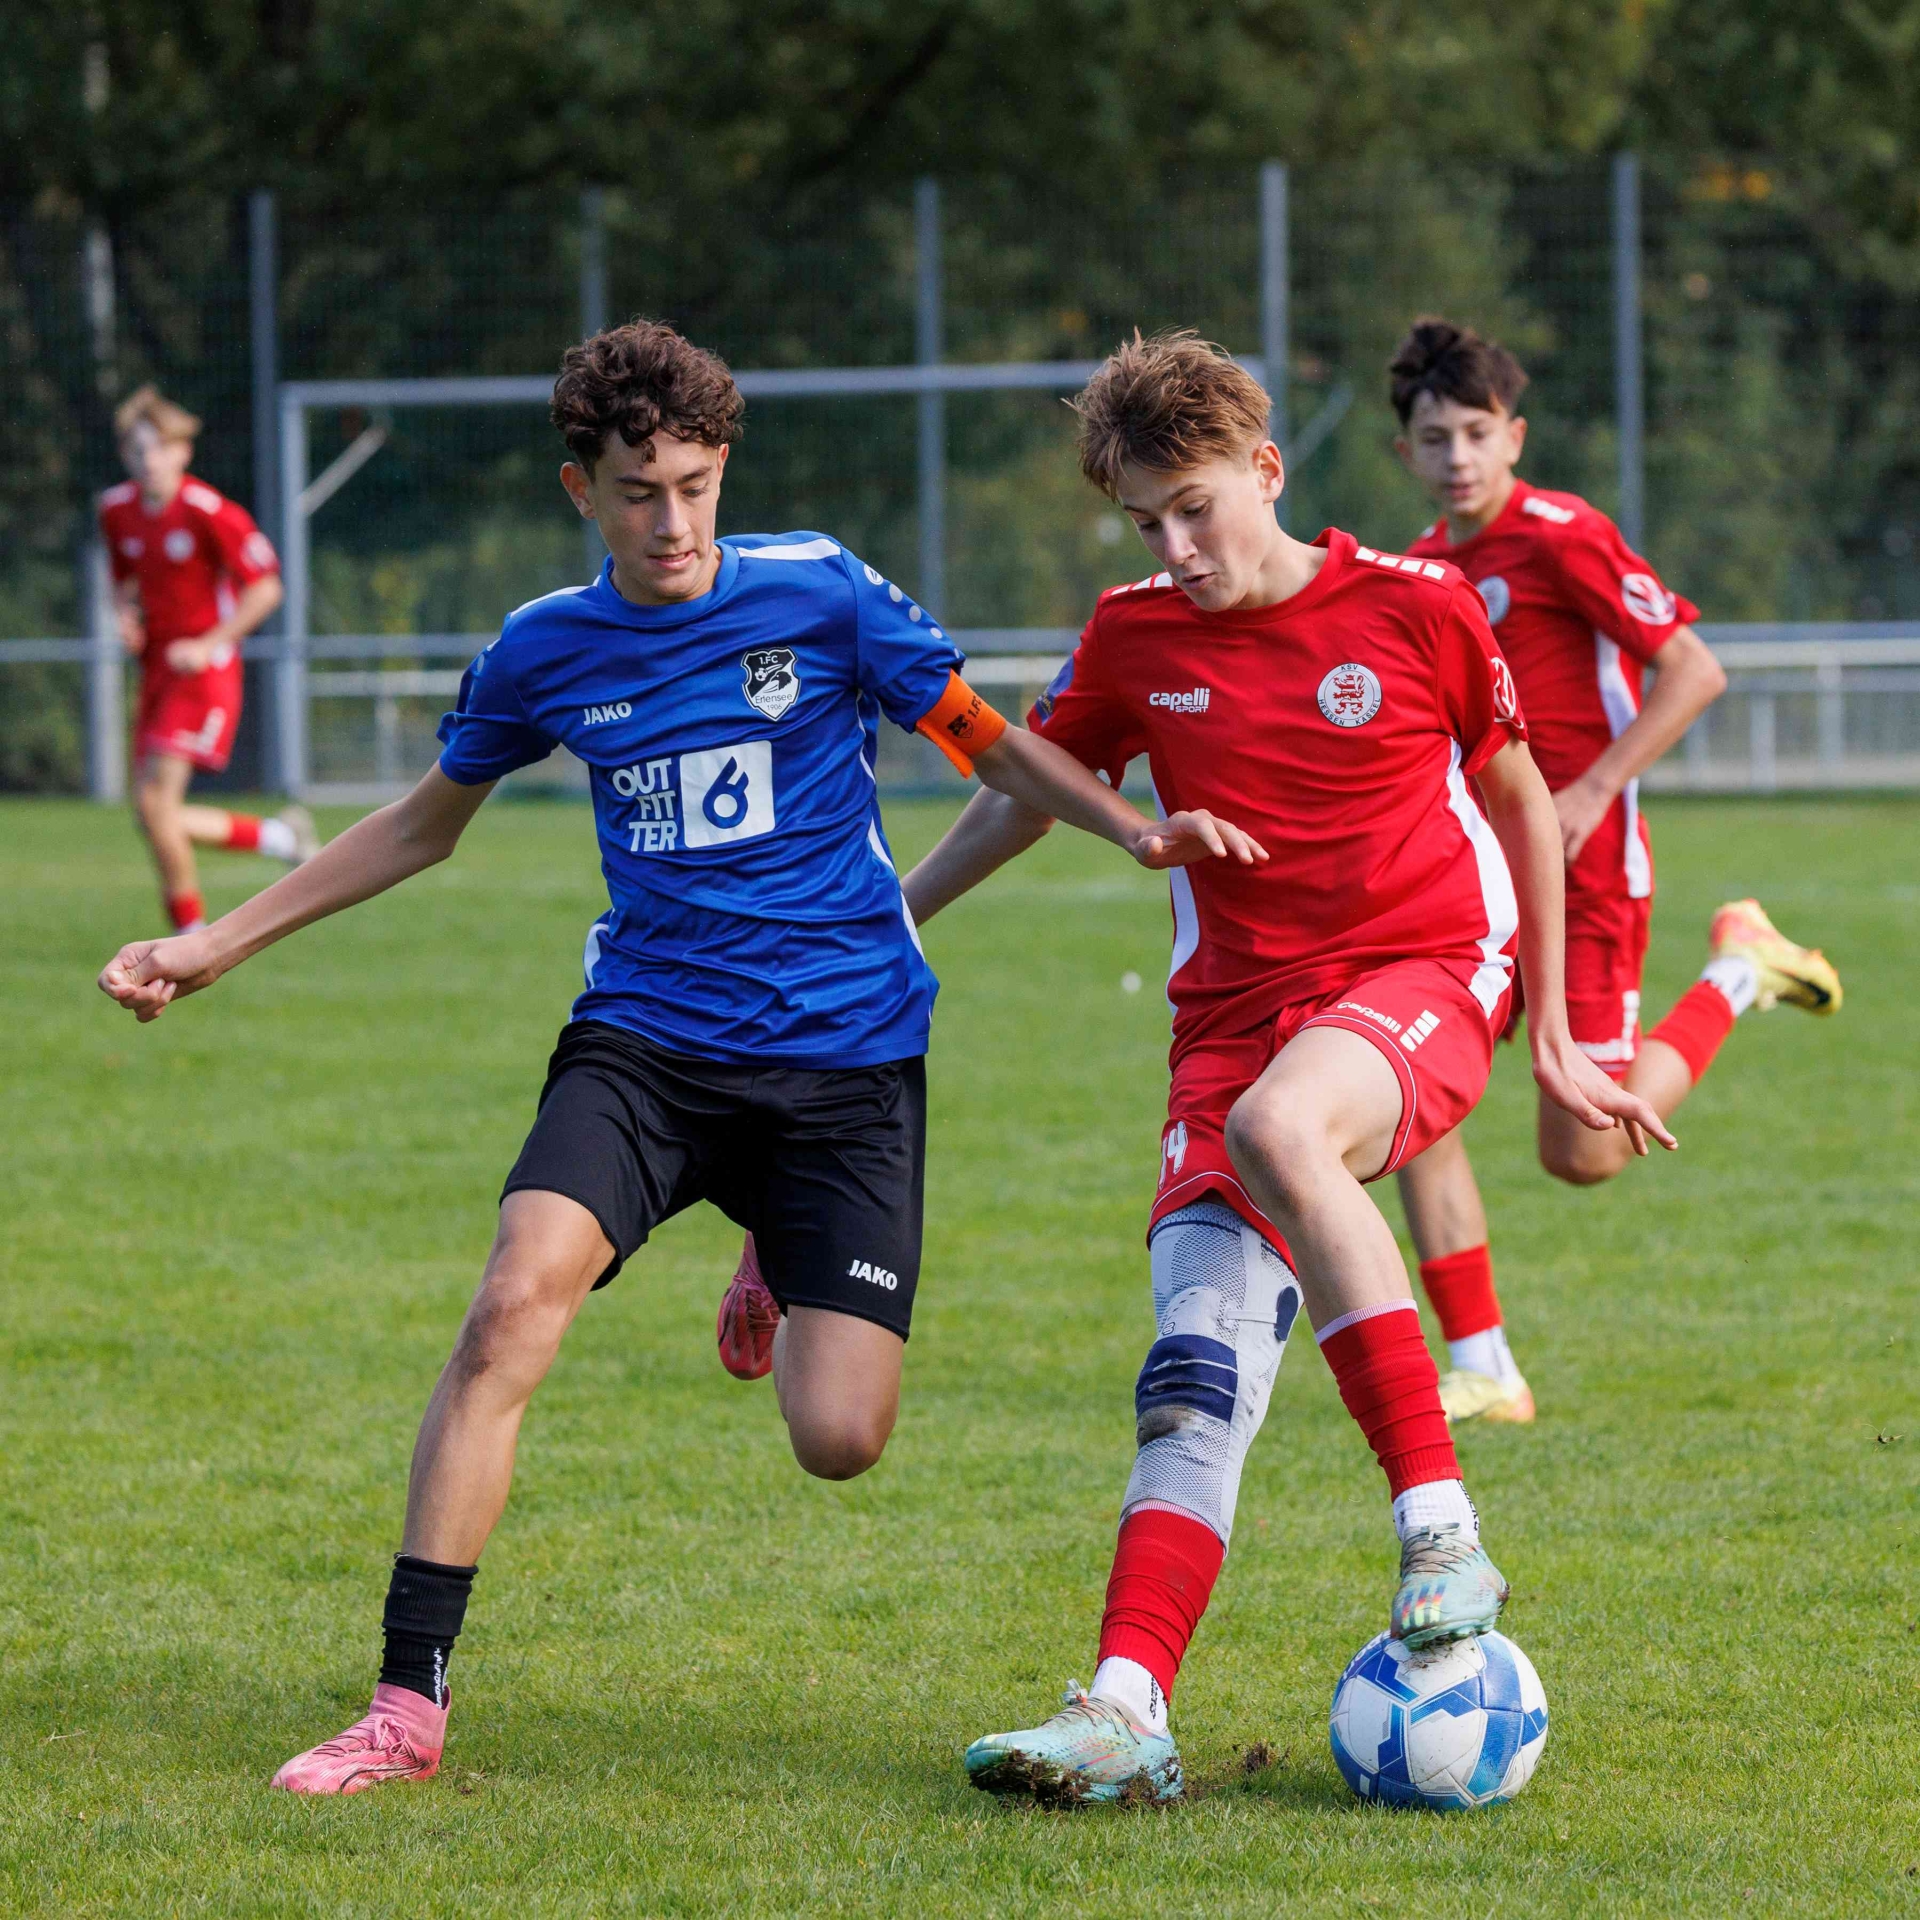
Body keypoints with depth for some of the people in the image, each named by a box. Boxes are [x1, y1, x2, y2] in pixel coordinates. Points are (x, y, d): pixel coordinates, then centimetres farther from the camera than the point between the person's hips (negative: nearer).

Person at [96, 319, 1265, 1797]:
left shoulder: (819, 593, -3)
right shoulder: (545, 651, 4)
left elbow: (989, 744, 6)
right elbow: (424, 826, 21)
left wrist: (1139, 829, -12)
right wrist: (219, 943, 19)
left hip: (845, 1057, -1)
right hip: (645, 1039, 1)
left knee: (841, 1440, -10)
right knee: (514, 1304, -26)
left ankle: (784, 1282, 30)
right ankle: (409, 1706, -21)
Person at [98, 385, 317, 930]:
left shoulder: (210, 512, -14)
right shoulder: (116, 510, 6)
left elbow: (266, 587, -11)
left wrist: (208, 645, -18)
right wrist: (126, 615, 1)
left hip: (205, 672, -8)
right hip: (156, 673, 8)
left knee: (155, 801, -19)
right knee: (156, 814, 3)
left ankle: (190, 942, -9)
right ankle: (277, 836, 24)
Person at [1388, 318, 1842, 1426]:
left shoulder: (1560, 537, -13)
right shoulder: (1425, 565, 11)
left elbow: (1694, 672, -14)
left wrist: (1591, 794, -19)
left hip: (1583, 873, -7)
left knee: (1583, 1156, -5)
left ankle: (1737, 976, 18)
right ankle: (1483, 1372, -1)